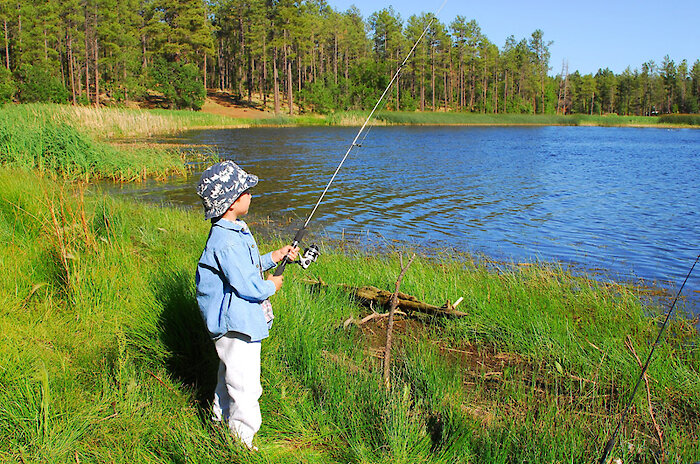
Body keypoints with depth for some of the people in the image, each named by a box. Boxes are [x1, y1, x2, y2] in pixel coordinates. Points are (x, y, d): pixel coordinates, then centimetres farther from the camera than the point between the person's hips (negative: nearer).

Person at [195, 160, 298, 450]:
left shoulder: (234, 231, 8)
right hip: (235, 325, -11)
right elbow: (247, 286, -26)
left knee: (230, 377, 25)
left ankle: (221, 425, 44)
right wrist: (271, 286, -9)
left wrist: (273, 258, 10)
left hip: (240, 320, 11)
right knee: (244, 386, 1)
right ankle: (242, 446, 15)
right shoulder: (226, 240, -26)